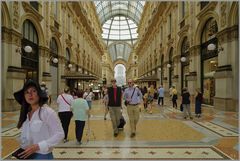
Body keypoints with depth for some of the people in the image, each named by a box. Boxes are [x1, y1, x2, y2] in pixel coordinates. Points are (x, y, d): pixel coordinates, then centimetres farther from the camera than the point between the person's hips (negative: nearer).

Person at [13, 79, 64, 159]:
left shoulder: (48, 112, -18)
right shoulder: (26, 113, 1)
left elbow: (60, 134, -19)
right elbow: (25, 136, 7)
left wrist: (38, 146, -22)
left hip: (42, 155, -6)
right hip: (26, 154, 6)